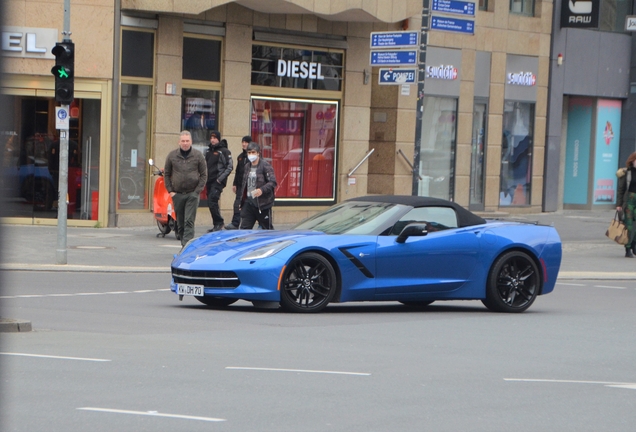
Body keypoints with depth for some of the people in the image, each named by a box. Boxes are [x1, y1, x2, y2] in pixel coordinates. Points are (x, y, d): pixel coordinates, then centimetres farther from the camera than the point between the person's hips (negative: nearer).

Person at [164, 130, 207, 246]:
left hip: (192, 194, -3)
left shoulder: (198, 155, 1)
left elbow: (204, 175, 4)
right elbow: (166, 174, 11)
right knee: (180, 223, 7)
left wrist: (198, 191, -6)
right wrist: (170, 190, 2)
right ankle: (184, 244, 17)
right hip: (177, 194, 3)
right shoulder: (172, 155, 5)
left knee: (189, 221, -12)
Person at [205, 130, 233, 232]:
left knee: (212, 202, -17)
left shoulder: (224, 151, -5)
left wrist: (220, 179, -15)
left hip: (218, 182, -7)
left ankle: (219, 222, -8)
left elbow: (229, 167, -8)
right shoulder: (209, 151, 17)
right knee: (211, 203, 8)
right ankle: (217, 225, 15)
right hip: (209, 181, 7)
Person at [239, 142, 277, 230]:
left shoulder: (265, 166, -9)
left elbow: (272, 182, -16)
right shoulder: (247, 167, 12)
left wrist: (262, 190, -32)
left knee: (267, 228, 7)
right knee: (244, 228, -2)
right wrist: (242, 200, 14)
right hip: (248, 202, 6)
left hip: (262, 204, -6)